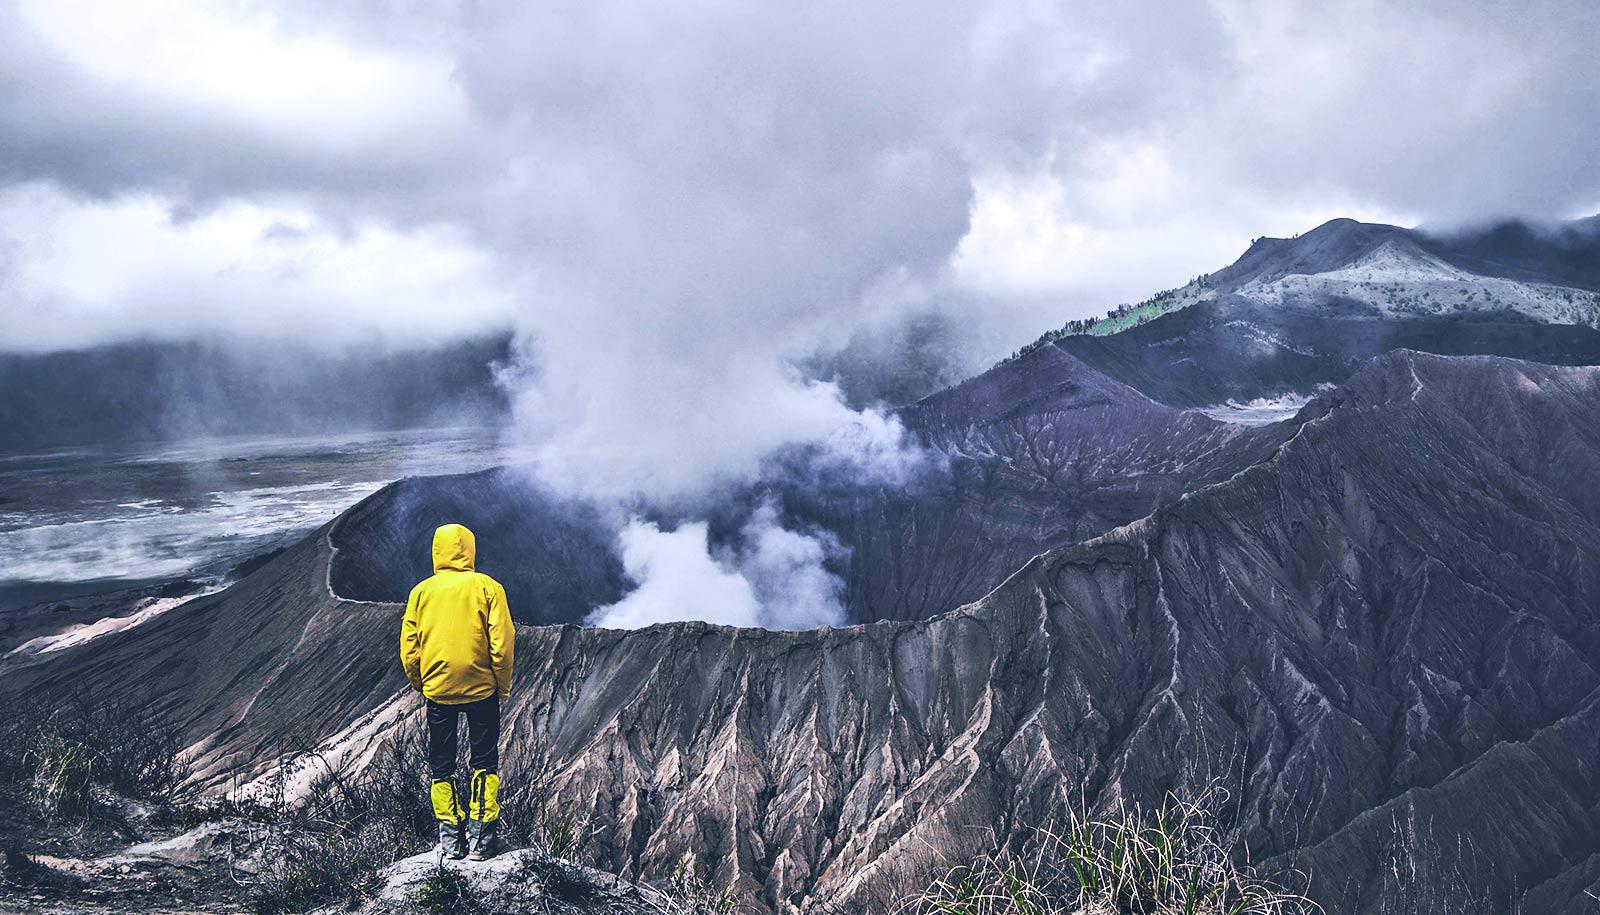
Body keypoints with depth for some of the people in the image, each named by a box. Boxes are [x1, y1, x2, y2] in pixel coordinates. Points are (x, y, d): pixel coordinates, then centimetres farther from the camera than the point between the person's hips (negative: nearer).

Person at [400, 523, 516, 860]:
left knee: (441, 764, 14)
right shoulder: (487, 587, -6)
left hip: (437, 690, 2)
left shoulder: (421, 591, 0)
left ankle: (450, 837, 17)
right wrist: (503, 686, 3)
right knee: (484, 760, 11)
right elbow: (502, 643, -9)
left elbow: (409, 649, 1)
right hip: (481, 688, -1)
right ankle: (481, 836, 11)